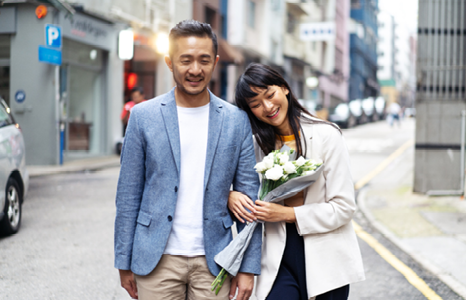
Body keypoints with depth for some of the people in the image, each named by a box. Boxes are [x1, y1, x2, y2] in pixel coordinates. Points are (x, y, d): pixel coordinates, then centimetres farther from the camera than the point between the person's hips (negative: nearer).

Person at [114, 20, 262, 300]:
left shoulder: (236, 120, 2)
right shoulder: (144, 116, 0)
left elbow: (248, 195, 3)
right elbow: (128, 196, 2)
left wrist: (249, 267, -1)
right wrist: (124, 262, 1)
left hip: (213, 260, 1)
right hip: (158, 259, -1)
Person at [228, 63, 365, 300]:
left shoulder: (326, 136, -7)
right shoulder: (258, 144, 5)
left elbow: (344, 207, -9)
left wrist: (288, 214, -16)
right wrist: (230, 196, -9)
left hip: (327, 256, -2)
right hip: (279, 256, 2)